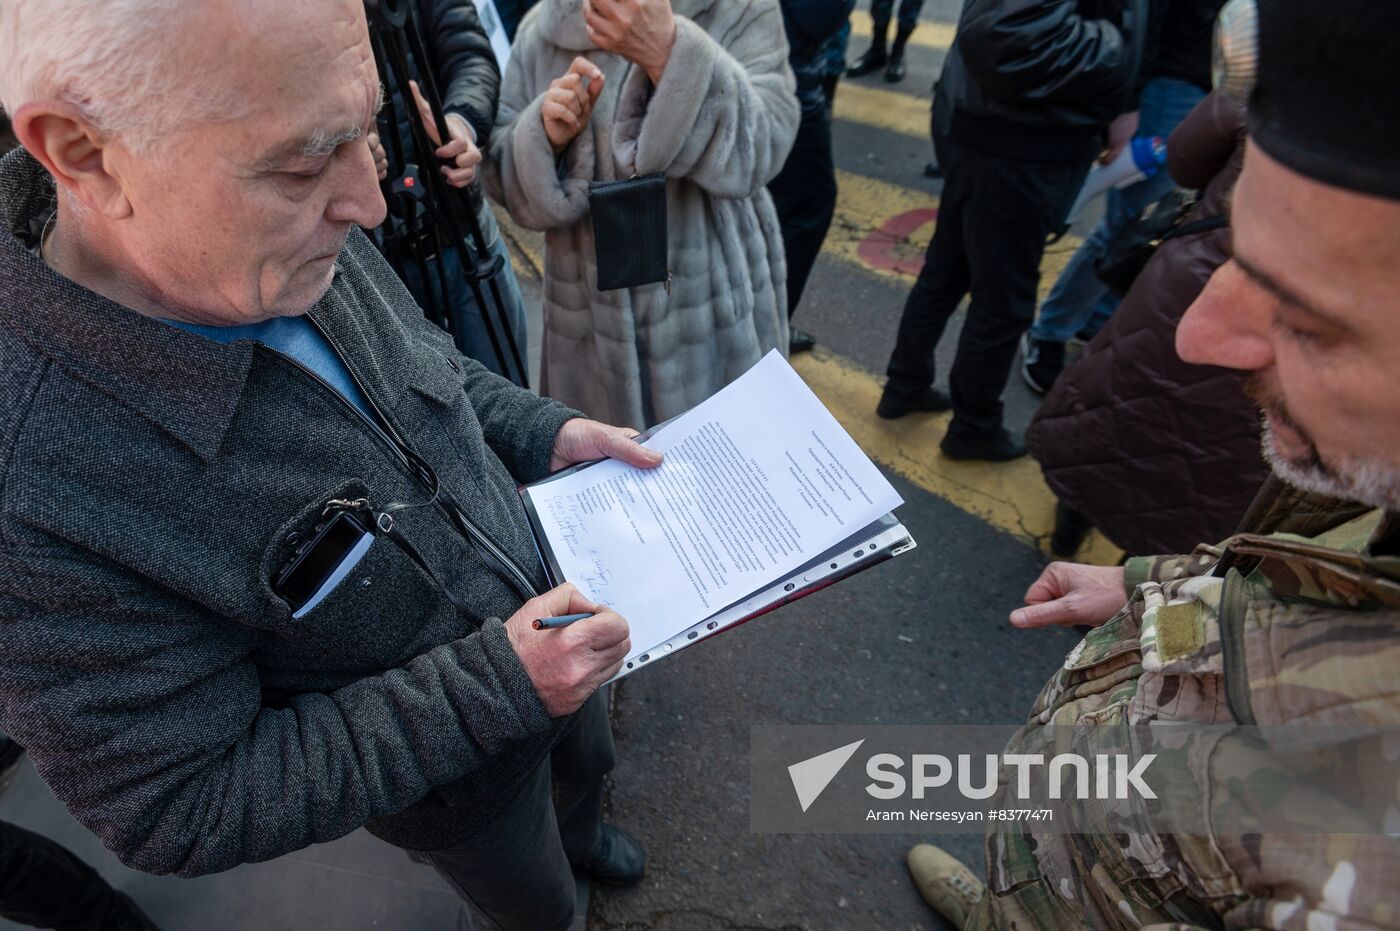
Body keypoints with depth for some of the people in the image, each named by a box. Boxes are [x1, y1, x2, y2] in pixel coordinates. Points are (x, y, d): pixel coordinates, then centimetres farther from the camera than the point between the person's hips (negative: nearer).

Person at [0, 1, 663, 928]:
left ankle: (579, 837, 71)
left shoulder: (308, 247, -20)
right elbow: (182, 806, -27)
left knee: (586, 761, 37)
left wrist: (545, 432, -13)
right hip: (457, 782, -5)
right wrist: (496, 684, -32)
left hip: (542, 632, 6)